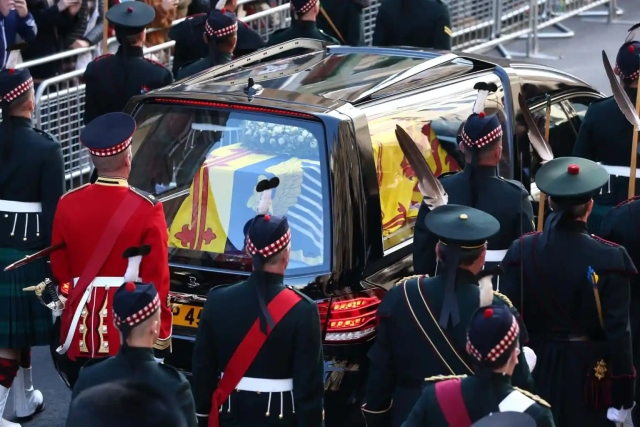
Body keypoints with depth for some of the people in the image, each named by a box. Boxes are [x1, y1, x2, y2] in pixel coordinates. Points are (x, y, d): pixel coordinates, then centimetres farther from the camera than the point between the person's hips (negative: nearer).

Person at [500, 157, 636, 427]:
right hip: (588, 371, -2)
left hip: (536, 368, 2)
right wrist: (623, 392, -6)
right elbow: (617, 331, -14)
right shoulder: (609, 258, -16)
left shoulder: (522, 252, -9)